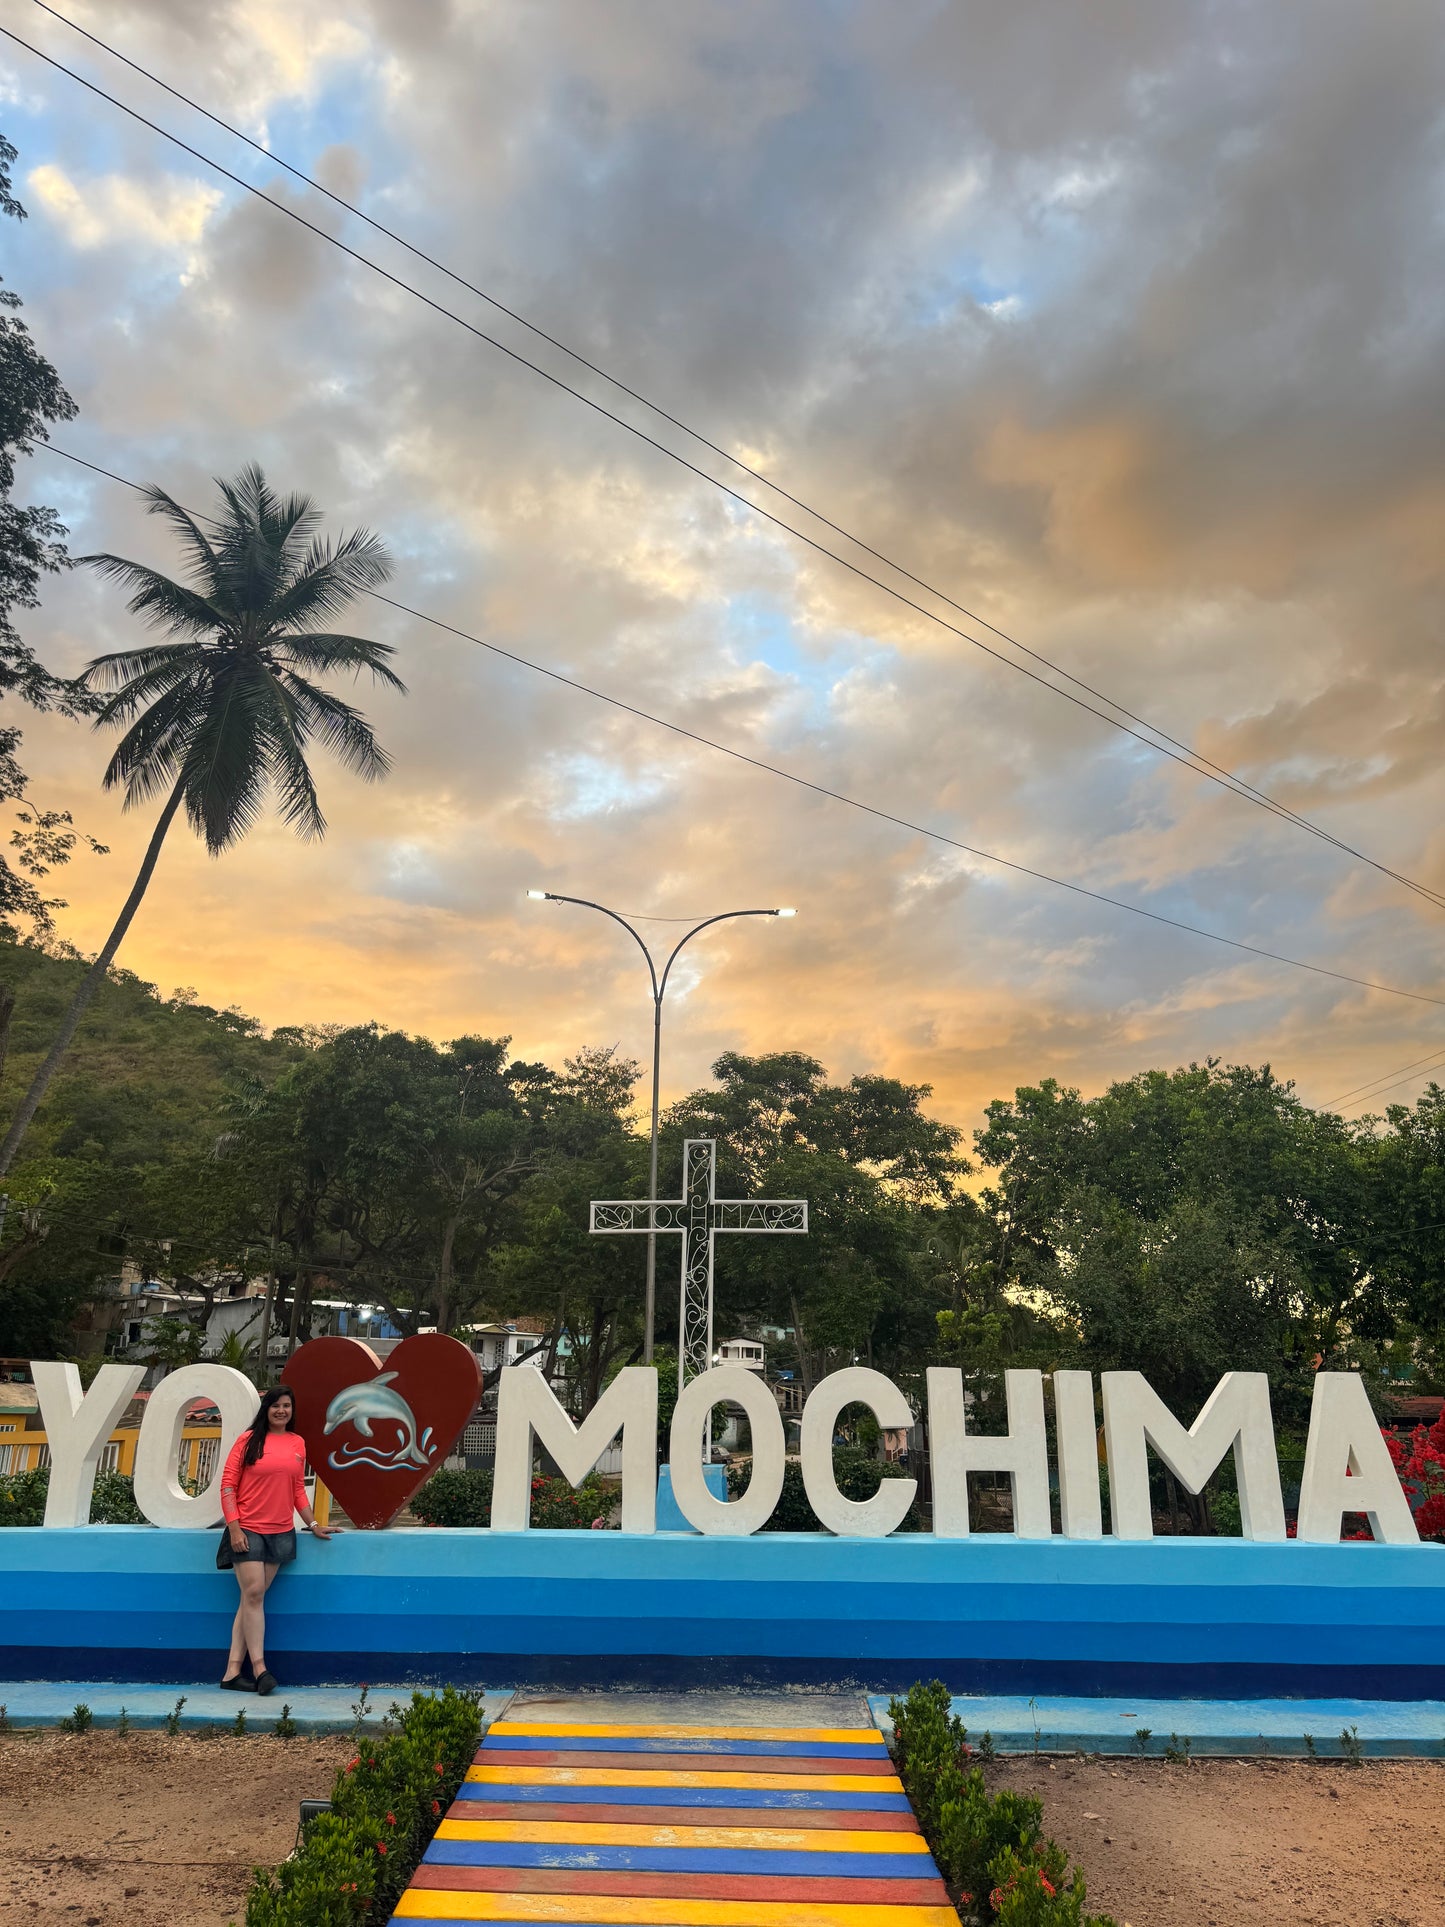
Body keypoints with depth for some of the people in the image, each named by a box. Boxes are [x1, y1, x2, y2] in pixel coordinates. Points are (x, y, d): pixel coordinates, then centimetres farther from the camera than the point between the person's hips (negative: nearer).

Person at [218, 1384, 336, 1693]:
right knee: (254, 1593, -9)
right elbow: (228, 1485, -4)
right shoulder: (249, 1440, -2)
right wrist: (234, 1528, -11)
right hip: (248, 1529, -3)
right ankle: (259, 1668, -3)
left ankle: (232, 1672, 8)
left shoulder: (298, 1443, 9)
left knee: (252, 1598, 4)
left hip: (281, 1532, 4)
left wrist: (313, 1524, 10)